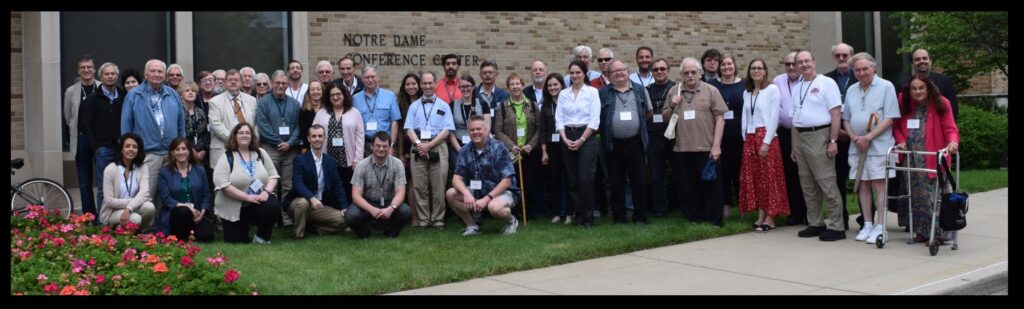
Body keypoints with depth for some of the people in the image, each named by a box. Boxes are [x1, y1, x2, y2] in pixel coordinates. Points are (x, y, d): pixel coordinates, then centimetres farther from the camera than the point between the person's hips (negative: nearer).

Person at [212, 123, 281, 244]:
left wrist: (267, 191, -16)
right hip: (234, 208, -2)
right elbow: (223, 184, -17)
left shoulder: (260, 153, 6)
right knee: (238, 241, -5)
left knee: (274, 205, -29)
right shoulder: (227, 157, -6)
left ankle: (262, 237, -3)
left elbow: (273, 175, 5)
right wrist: (247, 197, -22)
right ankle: (242, 226, 32)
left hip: (259, 202, 2)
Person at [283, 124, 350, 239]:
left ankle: (312, 226, 6)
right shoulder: (300, 159, -8)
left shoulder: (330, 160, 7)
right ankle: (298, 233, -14)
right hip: (298, 202, -4)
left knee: (342, 219, -14)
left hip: (320, 206, 4)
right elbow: (297, 183, -22)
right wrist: (311, 198, -39)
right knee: (303, 202, -38)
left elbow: (337, 185, 5)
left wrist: (344, 207, -8)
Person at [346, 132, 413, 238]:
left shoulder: (397, 164, -10)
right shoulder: (362, 165, -12)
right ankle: (363, 231, 4)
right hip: (367, 203, -1)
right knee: (351, 215, -32)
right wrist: (371, 209, -35)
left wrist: (391, 208, -35)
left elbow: (400, 192, -14)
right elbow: (356, 195, -16)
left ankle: (391, 231, 4)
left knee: (406, 212, -29)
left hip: (389, 202, 1)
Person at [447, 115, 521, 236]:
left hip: (502, 191, -5)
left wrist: (486, 199, -25)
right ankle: (472, 225, 2)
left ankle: (511, 221, -2)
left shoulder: (499, 148, -15)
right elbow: (457, 178, -7)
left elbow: (507, 181, -18)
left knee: (494, 207, -38)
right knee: (451, 194, -15)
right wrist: (466, 194, -29)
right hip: (478, 191, 5)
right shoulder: (465, 152, -1)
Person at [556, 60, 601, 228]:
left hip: (586, 137, -4)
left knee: (586, 178, -11)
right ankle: (579, 215, 13)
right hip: (567, 137, 4)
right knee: (573, 179, 5)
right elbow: (559, 119, 7)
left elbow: (595, 120, -6)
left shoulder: (592, 92, 0)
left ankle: (588, 217, -3)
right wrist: (565, 139, -7)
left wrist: (581, 140, -11)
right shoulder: (563, 93, 10)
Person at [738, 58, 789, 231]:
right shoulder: (747, 92, 13)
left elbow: (774, 117, -10)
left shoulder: (772, 89, -5)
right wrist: (745, 138, 3)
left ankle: (770, 218, 0)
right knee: (753, 178, 5)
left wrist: (766, 142, -16)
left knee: (769, 178, -4)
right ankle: (761, 216, 11)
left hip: (766, 137, -6)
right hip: (750, 138, 6)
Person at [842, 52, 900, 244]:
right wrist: (854, 137, -2)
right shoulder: (851, 91, 14)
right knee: (863, 185, 8)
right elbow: (846, 119, 17)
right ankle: (867, 225, 16)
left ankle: (880, 227, -2)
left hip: (879, 145, -5)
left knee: (879, 185, -5)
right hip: (857, 147, 5)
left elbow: (890, 118, -10)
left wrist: (868, 137, -15)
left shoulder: (886, 87, -3)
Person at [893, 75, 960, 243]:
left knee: (933, 196, -10)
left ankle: (938, 232, -5)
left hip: (933, 159, -4)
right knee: (916, 195, 7)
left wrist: (953, 142, -26)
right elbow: (897, 126, 13)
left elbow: (950, 128, -6)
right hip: (911, 159, 4)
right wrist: (901, 141, -5)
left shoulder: (941, 104, -3)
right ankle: (922, 231, 17)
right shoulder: (904, 104, 5)